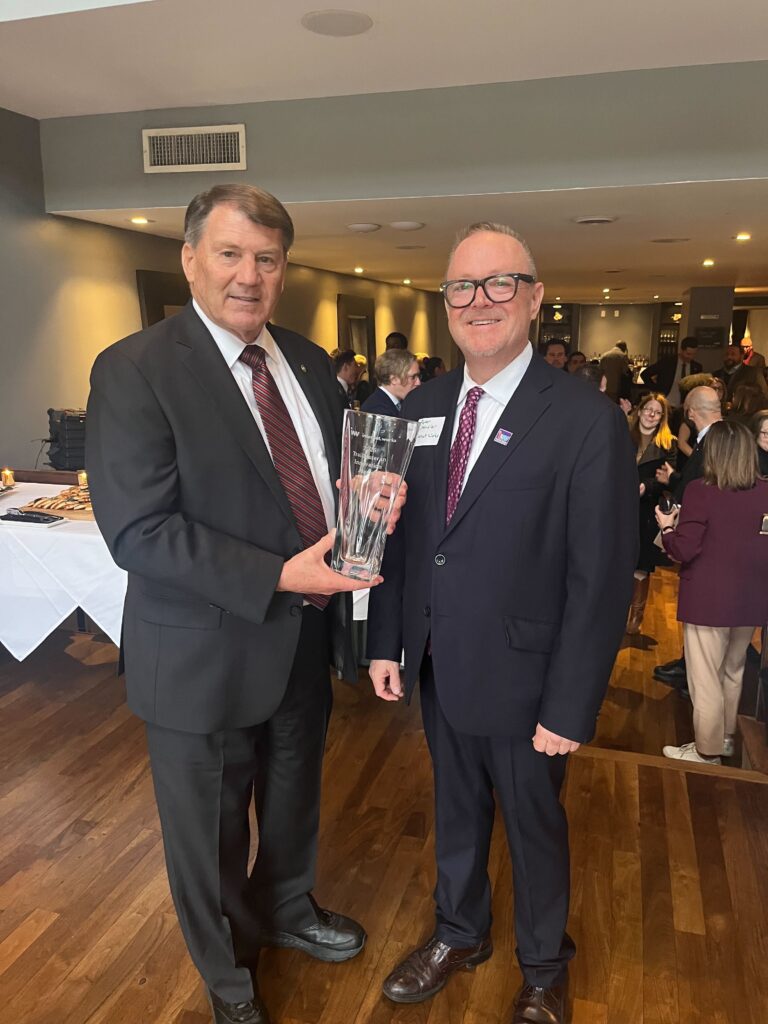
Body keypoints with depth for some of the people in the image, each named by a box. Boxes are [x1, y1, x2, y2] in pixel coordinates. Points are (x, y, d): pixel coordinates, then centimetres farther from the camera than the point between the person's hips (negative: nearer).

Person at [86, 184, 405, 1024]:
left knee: (295, 800, 27)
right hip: (203, 655, -5)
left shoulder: (310, 364, 4)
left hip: (305, 638, 6)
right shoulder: (133, 370, -17)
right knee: (209, 828, 18)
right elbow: (138, 529, -23)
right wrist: (278, 578, -28)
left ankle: (287, 909, 57)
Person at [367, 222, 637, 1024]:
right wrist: (385, 643, 2)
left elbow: (602, 579, -16)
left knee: (534, 829, 19)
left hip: (522, 680, -4)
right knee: (456, 812, 25)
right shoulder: (421, 407, 0)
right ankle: (460, 934, 52)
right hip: (437, 668, 5)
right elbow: (398, 535, 4)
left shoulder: (587, 420, -17)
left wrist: (572, 707, -15)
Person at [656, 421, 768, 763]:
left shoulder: (701, 491, -17)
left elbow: (684, 550, -16)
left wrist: (667, 527, 1)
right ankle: (726, 737, 39)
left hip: (709, 600, -6)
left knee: (706, 679, 8)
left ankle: (707, 750, 19)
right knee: (733, 673, 23)